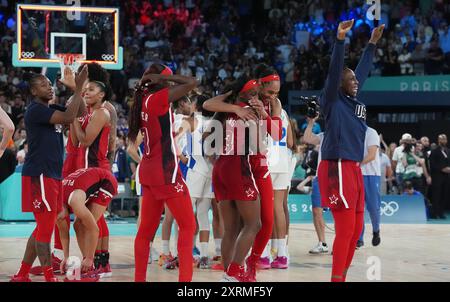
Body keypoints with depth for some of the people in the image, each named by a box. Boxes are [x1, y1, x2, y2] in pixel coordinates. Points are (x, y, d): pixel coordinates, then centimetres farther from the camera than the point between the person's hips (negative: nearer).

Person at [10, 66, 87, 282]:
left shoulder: (50, 110, 16)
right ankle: (49, 277, -4)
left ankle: (22, 275, 19)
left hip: (52, 175, 10)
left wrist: (77, 88, 2)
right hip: (39, 175, -10)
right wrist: (78, 88, -19)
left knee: (44, 227, 12)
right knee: (46, 227, -8)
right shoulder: (35, 110, -12)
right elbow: (68, 118, -23)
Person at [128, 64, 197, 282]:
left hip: (150, 170, 9)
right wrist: (163, 77, -9)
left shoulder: (144, 100, 10)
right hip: (165, 171, -9)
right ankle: (185, 278, -10)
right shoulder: (159, 98, -13)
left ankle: (139, 278, 15)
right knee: (188, 224, -4)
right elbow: (192, 83, -17)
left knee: (147, 227, 12)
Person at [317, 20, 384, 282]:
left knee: (356, 229, 10)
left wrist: (373, 43, 32)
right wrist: (340, 40, -27)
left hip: (354, 169, 9)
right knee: (346, 229, -10)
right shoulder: (333, 101, -5)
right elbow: (334, 71, -18)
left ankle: (342, 277, 18)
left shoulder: (354, 101, 15)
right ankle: (336, 279, -4)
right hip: (337, 169, -9)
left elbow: (363, 70, 27)